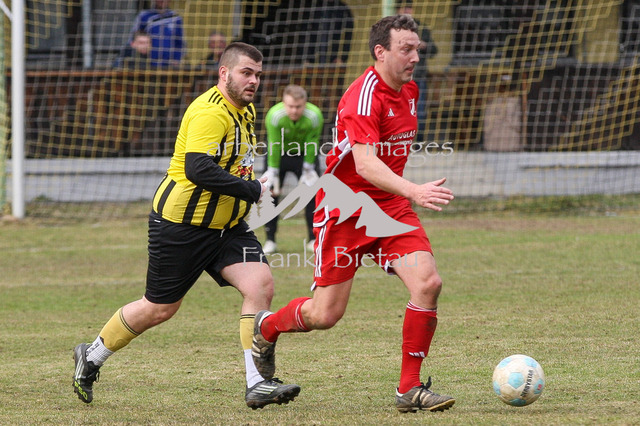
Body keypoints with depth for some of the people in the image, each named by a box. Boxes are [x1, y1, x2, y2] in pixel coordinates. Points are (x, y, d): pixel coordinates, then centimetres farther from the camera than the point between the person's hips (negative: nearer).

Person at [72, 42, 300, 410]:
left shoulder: (246, 111, 10)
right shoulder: (210, 112, -22)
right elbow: (198, 169, -34)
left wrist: (249, 191, 12)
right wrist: (251, 190, -28)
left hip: (226, 226, 8)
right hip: (181, 225, -8)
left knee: (261, 284, -13)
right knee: (159, 309, 4)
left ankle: (258, 384, -13)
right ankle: (91, 357, 28)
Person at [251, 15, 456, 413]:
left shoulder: (409, 90, 7)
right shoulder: (363, 96, -21)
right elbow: (364, 163, -34)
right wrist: (413, 191, -46)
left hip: (390, 204, 7)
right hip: (345, 209, -7)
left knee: (428, 282, -16)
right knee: (326, 314, -1)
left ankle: (410, 388, -7)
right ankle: (266, 327, 33)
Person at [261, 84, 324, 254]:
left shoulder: (315, 116, -29)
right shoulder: (274, 116, -31)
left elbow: (312, 145, -18)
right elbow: (274, 146, -24)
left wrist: (308, 170, -13)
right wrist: (273, 173, -20)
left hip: (304, 154, 1)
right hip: (279, 154, -1)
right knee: (270, 193, -9)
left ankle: (313, 239, 4)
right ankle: (270, 240, 0)